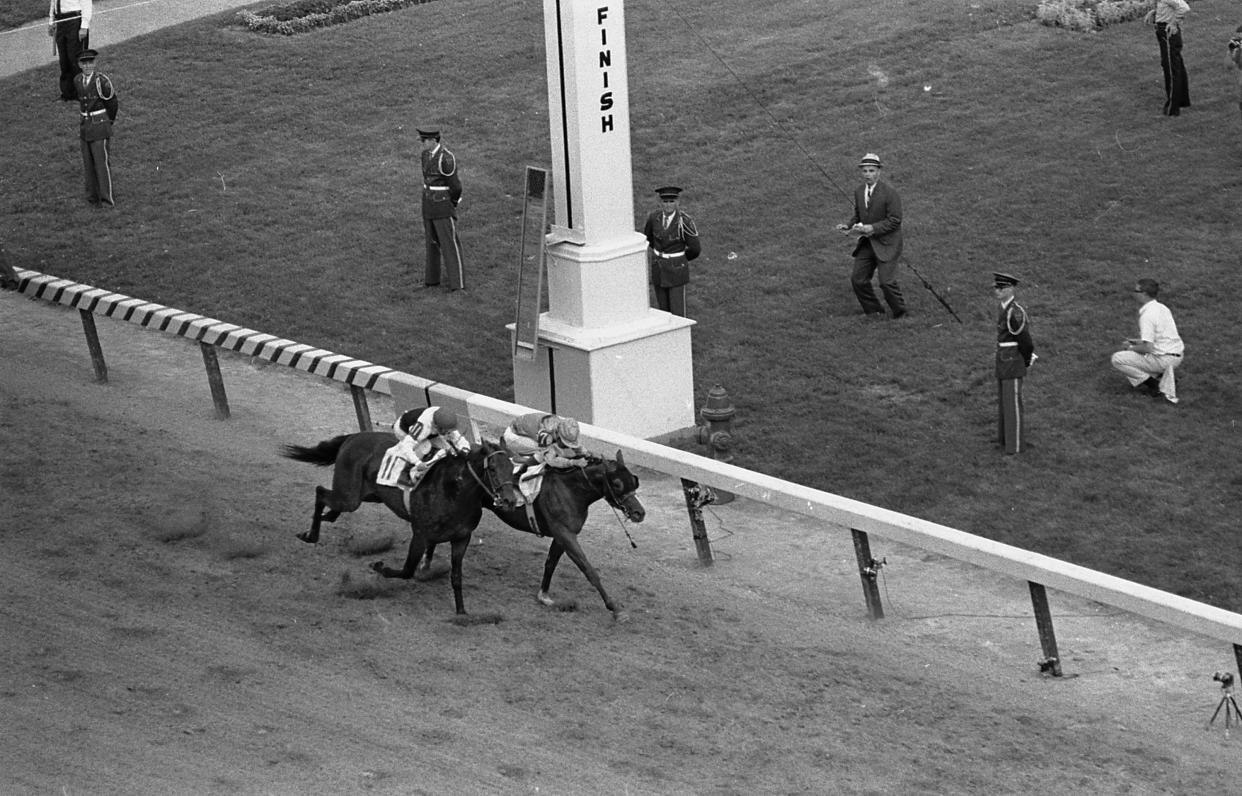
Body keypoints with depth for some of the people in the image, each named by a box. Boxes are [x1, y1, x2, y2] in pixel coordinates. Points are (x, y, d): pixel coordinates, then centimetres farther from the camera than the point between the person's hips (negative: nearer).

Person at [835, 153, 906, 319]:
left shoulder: (889, 193, -16)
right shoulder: (859, 191, 5)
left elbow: (894, 220, -16)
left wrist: (872, 228, -23)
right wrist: (848, 226, -3)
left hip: (886, 243, -7)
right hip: (866, 243, 7)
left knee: (887, 282, -11)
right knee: (858, 279, 3)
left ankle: (899, 312, 12)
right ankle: (874, 311, 21)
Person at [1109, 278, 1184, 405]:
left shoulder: (1147, 315, -19)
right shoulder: (1162, 308, 9)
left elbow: (1148, 347, -23)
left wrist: (1132, 348, -3)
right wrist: (1139, 341, 18)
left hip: (1164, 359, -9)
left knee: (1117, 359, -6)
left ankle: (1153, 384, -4)